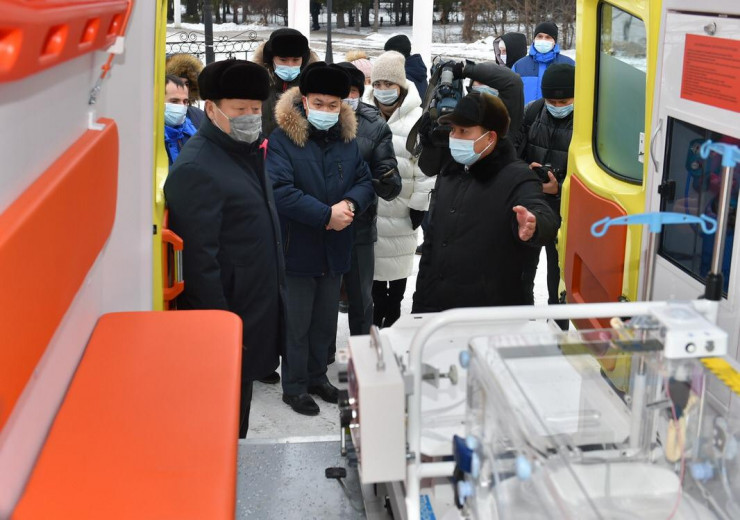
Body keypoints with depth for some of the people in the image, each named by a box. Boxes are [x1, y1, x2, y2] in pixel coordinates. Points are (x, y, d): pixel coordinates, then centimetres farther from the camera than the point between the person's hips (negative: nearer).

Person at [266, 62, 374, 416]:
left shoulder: (347, 138, 6)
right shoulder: (282, 138, -13)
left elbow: (365, 181, 6)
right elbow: (281, 190, -23)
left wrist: (350, 204, -16)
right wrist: (327, 214, -24)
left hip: (335, 248, 6)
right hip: (297, 249, -5)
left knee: (326, 320, 18)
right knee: (296, 323, 6)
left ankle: (317, 376, 35)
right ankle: (294, 387, 20)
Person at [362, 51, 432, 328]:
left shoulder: (417, 118, -8)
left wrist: (420, 206, -8)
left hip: (401, 210, -2)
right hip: (369, 208, 3)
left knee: (397, 265, 11)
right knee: (371, 263, 11)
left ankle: (392, 317, 28)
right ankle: (377, 316, 27)